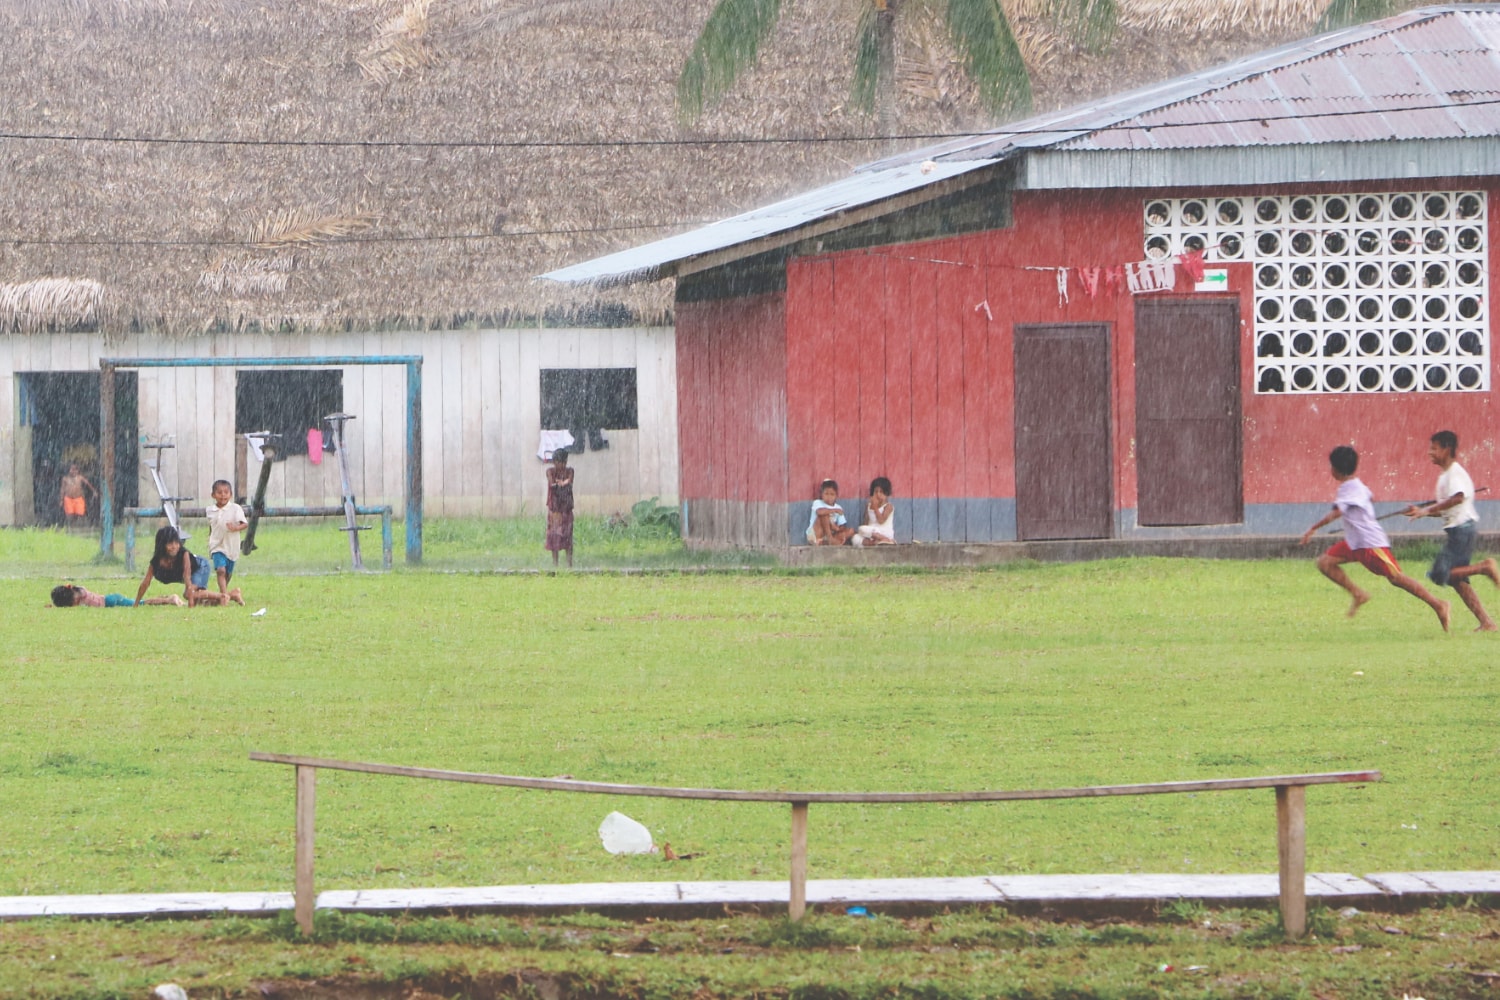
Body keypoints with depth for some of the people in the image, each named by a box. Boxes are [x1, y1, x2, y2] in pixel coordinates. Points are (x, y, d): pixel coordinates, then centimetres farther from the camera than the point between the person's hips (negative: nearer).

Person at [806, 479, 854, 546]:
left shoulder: (838, 508, 9)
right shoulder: (817, 503, -5)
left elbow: (842, 527, 7)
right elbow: (820, 511, -31)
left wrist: (837, 528, -17)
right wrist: (834, 510, -19)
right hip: (815, 535, -6)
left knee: (851, 531, -10)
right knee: (824, 514, -24)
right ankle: (830, 539, -31)